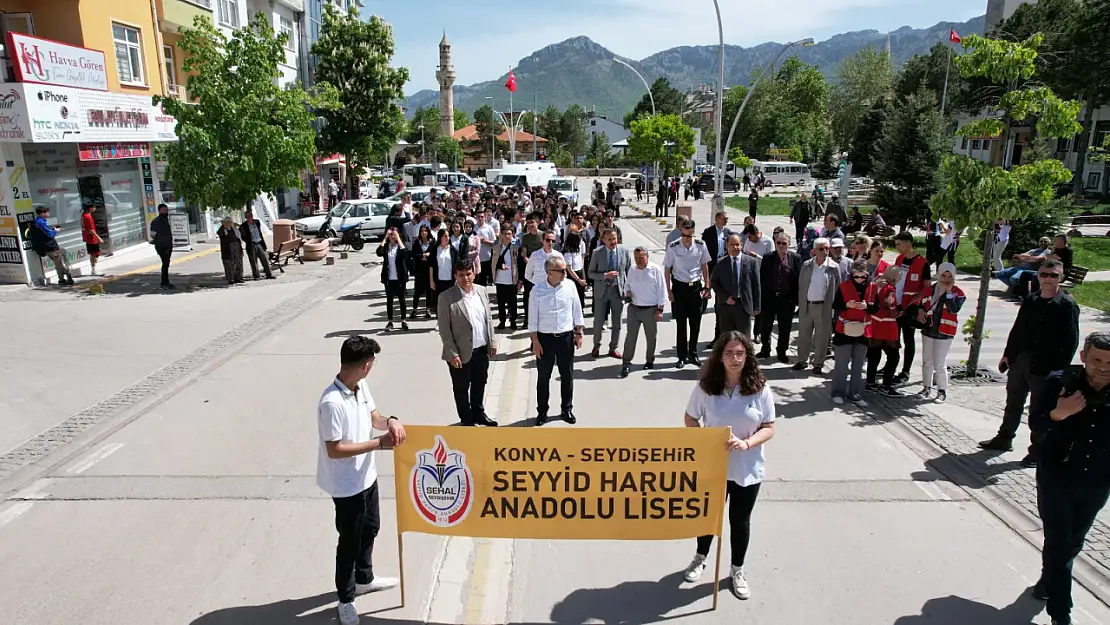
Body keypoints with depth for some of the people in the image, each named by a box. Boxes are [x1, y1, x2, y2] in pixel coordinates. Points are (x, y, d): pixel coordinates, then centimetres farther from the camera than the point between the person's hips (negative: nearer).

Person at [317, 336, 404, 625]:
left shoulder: (361, 387, -5)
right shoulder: (332, 403, -31)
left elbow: (373, 416, 10)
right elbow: (334, 450, -27)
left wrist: (391, 421, -12)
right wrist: (378, 443, -25)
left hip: (367, 476, 9)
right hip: (347, 485, -9)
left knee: (370, 528, 26)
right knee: (350, 542, 10)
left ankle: (364, 579, 49)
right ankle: (346, 599, 32)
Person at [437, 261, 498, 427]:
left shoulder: (481, 291, 2)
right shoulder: (446, 297, -15)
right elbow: (444, 330, -14)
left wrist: (492, 342, 8)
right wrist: (453, 354, -16)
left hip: (482, 349, 5)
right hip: (461, 353, -5)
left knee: (479, 384, 22)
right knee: (461, 389, 12)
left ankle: (478, 414, 42)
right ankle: (466, 420, 30)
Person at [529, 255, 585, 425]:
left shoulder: (569, 286, -5)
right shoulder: (537, 290, -10)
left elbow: (577, 312, 4)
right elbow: (533, 319, -6)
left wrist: (579, 333, 3)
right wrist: (535, 341, -7)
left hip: (566, 337, 2)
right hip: (545, 338, -2)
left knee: (567, 376, 13)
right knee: (543, 377, 10)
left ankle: (566, 409, 30)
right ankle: (542, 411, 25)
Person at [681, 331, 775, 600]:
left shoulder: (760, 389, -13)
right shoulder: (706, 386, -11)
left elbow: (769, 428, -7)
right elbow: (690, 419, 0)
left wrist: (746, 443, -24)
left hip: (747, 470, 0)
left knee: (740, 521, 16)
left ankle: (737, 570, 38)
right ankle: (700, 558, 45)